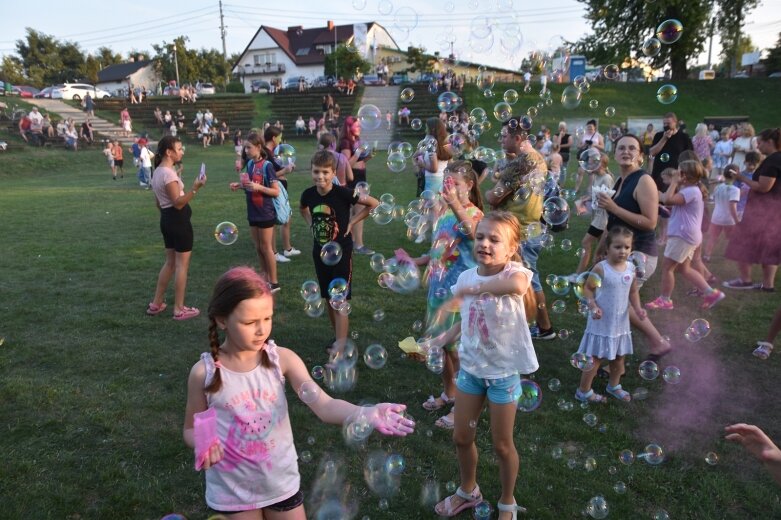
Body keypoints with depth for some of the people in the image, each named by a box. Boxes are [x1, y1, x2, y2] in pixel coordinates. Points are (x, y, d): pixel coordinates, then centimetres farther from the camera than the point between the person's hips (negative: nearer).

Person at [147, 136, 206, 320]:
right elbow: (178, 203, -23)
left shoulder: (158, 171, 13)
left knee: (170, 262, 18)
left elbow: (158, 203, 17)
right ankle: (179, 309, 6)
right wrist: (195, 188, -32)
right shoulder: (168, 173, -18)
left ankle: (156, 304, 25)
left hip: (167, 219, 10)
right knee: (182, 264, -1)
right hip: (178, 219, -10)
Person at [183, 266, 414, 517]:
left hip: (281, 483, 1)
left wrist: (366, 413, -43)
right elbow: (191, 429, 0)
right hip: (232, 492, 0)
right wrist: (203, 442, -23)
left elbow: (324, 405, -25)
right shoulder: (204, 372, -15)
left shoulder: (282, 359, -15)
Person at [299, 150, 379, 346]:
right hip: (320, 252, 5)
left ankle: (340, 346, -1)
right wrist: (311, 224, 4)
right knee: (329, 299, 16)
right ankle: (338, 336, 33)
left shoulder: (342, 193, -20)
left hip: (341, 253, -5)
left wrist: (352, 222, -12)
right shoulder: (308, 194, -6)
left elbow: (374, 204, -12)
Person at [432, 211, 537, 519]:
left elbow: (517, 284, -49)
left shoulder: (514, 272, -21)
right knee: (462, 437, 17)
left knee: (502, 444, 11)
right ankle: (468, 491, 45)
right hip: (470, 367, 5)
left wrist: (472, 289, -41)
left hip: (503, 371, -5)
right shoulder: (466, 276, -5)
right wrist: (437, 343, -1)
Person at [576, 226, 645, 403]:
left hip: (621, 322, 6)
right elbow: (588, 289, -12)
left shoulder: (631, 268, -3)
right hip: (602, 322, -6)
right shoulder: (601, 268, -19)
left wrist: (638, 308, -6)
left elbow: (633, 291, 8)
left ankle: (614, 386, 44)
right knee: (595, 358, 4)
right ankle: (584, 391, 20)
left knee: (619, 356, 21)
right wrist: (593, 306, -26)